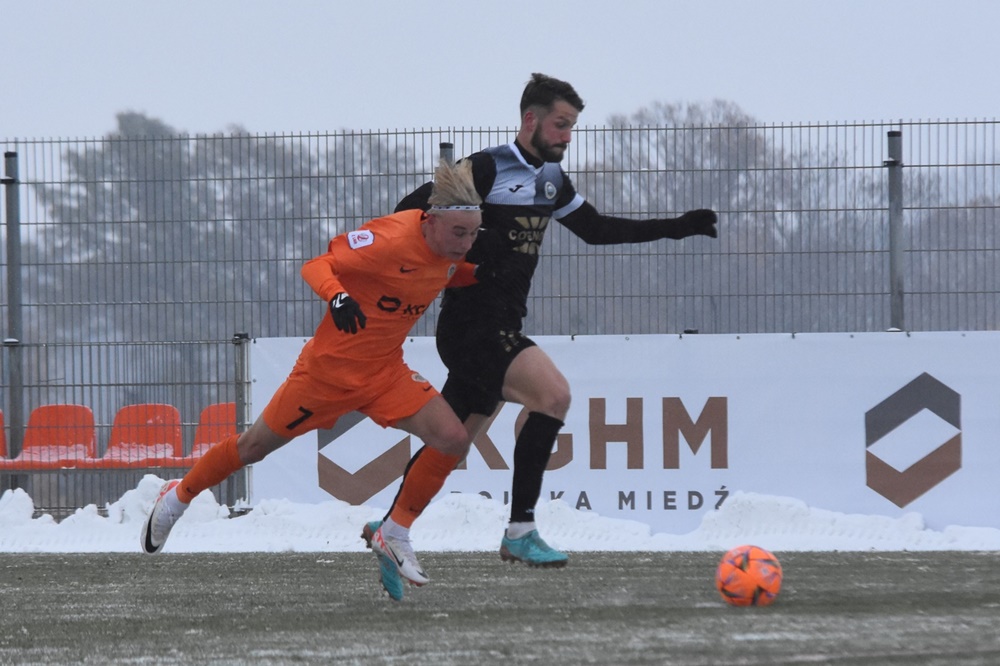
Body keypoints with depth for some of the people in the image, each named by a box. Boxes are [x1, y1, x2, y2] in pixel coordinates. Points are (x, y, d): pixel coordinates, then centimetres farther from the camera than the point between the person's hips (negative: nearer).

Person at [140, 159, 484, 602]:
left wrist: (477, 274, 2)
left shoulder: (450, 248, -4)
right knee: (258, 444, 9)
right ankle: (178, 497, 35)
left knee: (452, 439, -13)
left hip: (385, 373, 6)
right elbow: (315, 264, -25)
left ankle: (394, 537, 2)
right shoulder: (392, 237, -27)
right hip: (331, 365, -6)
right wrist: (336, 296, -45)